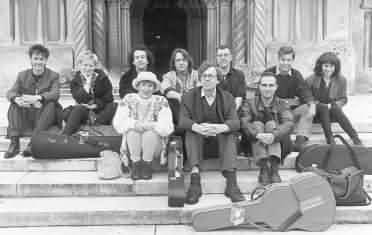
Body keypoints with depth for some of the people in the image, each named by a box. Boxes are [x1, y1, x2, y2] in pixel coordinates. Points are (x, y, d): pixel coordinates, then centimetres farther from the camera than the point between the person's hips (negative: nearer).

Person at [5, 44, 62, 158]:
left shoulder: (53, 76, 2)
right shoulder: (22, 75, 11)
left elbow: (55, 94, -17)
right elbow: (10, 92, -3)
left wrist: (37, 98, -37)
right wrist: (16, 99, -30)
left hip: (45, 116, -3)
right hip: (26, 115, 3)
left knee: (51, 104, -30)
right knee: (14, 104, -20)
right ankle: (14, 143, -31)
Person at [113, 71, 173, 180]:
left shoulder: (161, 101, -1)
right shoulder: (129, 99, 2)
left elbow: (167, 127, -13)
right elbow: (118, 122, -9)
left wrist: (149, 125, -28)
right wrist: (134, 124, -28)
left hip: (154, 143, -1)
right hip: (132, 146, 1)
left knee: (151, 132, -29)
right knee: (132, 130, -27)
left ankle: (147, 165, -13)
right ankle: (136, 165, -13)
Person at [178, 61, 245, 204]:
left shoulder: (227, 97, 3)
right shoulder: (189, 97, 2)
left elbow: (235, 122, -11)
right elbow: (183, 120, -12)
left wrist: (221, 128, -37)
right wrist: (197, 127, -37)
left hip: (220, 138, 0)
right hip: (197, 140, 0)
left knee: (229, 134, -29)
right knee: (191, 132, -30)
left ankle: (231, 183, -40)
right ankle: (195, 182, -44)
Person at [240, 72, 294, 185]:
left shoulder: (281, 104, 3)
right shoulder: (249, 103, 1)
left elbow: (289, 123, -16)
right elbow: (244, 123, -16)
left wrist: (274, 136, -36)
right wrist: (257, 135, -36)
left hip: (277, 143, 0)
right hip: (254, 143, 0)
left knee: (271, 124, -23)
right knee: (257, 124, -24)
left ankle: (274, 169, -38)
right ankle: (264, 169, -39)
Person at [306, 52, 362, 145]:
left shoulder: (341, 80, -2)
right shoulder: (312, 79, -7)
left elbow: (343, 99, 5)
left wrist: (332, 105, -14)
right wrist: (316, 103, -16)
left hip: (332, 110, 1)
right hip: (316, 112, -1)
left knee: (336, 109, -32)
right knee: (324, 108, -33)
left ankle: (355, 138, -36)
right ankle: (330, 139, -35)